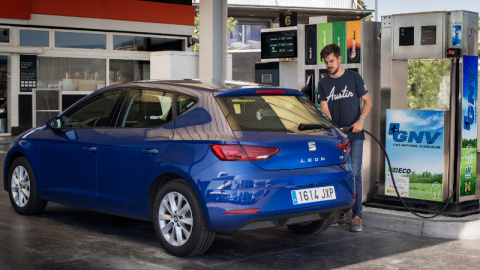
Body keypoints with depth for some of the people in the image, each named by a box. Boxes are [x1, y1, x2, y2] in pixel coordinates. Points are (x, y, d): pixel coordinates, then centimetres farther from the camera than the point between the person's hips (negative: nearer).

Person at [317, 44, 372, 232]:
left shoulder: (354, 78, 2)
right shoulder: (323, 83, 8)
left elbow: (367, 101, 5)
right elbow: (324, 109, 1)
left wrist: (360, 120, -12)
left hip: (354, 135, -3)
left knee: (354, 174, -8)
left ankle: (357, 215, -8)